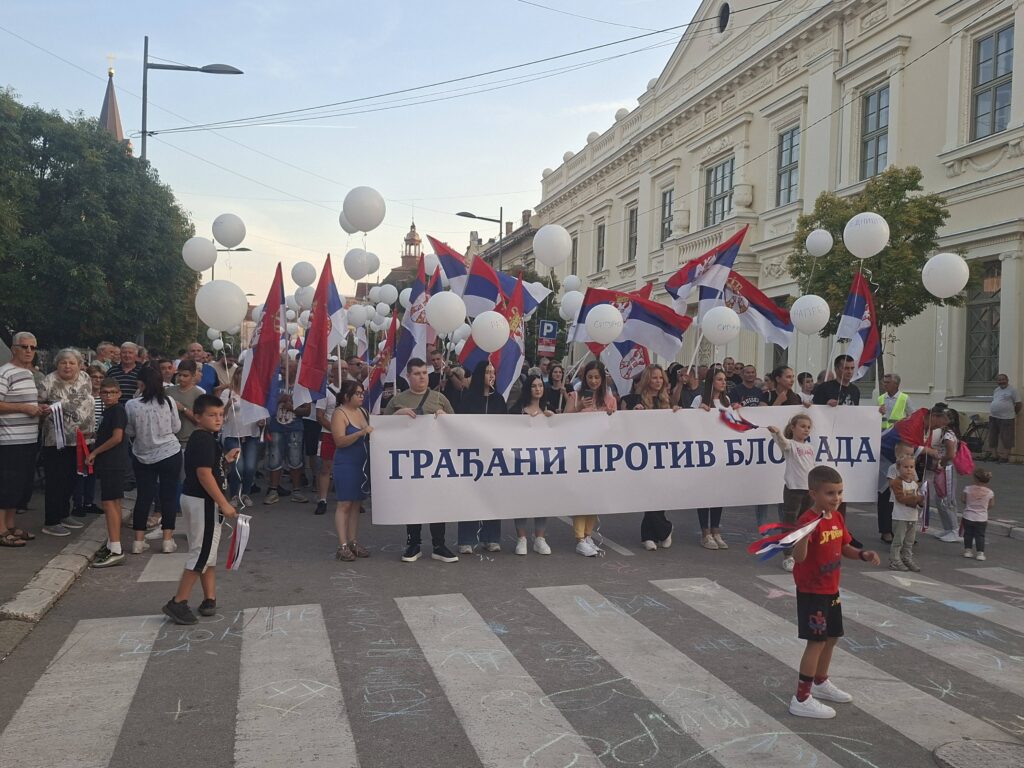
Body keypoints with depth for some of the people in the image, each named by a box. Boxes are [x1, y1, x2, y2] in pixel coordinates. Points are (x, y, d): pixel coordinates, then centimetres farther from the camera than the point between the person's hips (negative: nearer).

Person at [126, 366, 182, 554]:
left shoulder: (131, 405, -11)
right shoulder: (168, 402, -10)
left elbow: (129, 432, 0)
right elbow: (176, 427, 0)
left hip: (143, 456, 1)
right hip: (170, 453, -1)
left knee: (143, 496, 9)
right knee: (169, 495, 6)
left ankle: (138, 541, 12)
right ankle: (167, 540, 7)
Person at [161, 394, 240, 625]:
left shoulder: (201, 438, 12)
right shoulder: (204, 439, -18)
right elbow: (204, 474, -25)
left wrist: (225, 459, 14)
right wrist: (224, 504, -24)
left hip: (199, 501, 10)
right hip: (203, 502, -10)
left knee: (209, 552, 16)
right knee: (202, 553, -3)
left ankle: (210, 599, 23)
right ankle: (177, 603, 4)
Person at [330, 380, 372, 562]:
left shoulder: (362, 411, 13)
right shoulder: (339, 413, -9)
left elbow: (370, 434, 23)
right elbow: (340, 441, -18)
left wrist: (375, 430, 3)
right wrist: (361, 432, -27)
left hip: (363, 464, 7)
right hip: (346, 464, -7)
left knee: (356, 503, 9)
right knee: (344, 504, -5)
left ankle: (352, 541, 15)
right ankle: (343, 546, -4)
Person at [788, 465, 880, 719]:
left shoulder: (837, 518, 4)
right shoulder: (808, 521, -24)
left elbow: (844, 548, 16)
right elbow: (798, 557, -34)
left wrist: (862, 554, -2)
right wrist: (805, 535, -51)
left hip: (831, 589, 9)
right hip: (811, 591, -9)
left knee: (832, 637, 20)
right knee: (817, 641, -6)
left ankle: (820, 682, 41)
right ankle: (801, 699, 2)